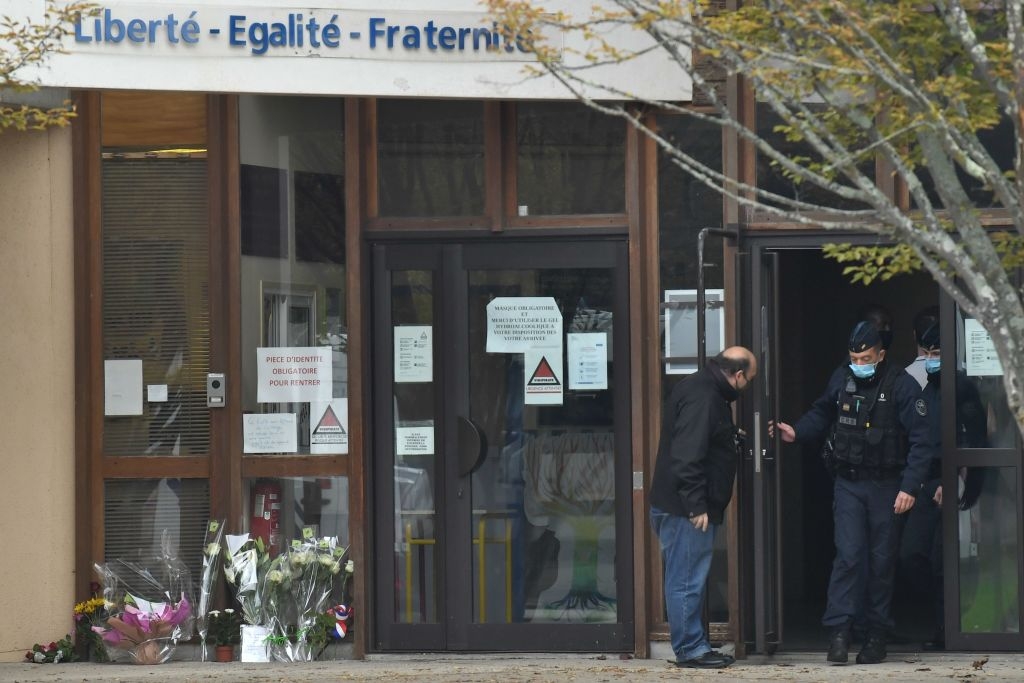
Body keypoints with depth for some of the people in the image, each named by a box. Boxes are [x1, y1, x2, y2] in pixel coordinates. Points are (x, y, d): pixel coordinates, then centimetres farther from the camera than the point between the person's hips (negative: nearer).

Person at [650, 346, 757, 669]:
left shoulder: (705, 390, 14)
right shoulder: (702, 398, -19)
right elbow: (687, 457, -25)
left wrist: (733, 438, 27)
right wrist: (696, 506, -24)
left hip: (688, 508, 11)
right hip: (685, 509, -11)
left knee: (690, 579, 15)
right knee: (687, 580, -4)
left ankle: (694, 646, 21)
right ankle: (690, 649, 0)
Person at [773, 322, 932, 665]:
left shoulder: (901, 386, -11)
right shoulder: (841, 381, 2)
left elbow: (921, 440, -13)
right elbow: (821, 414, 21)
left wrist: (909, 487, -19)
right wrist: (797, 432, 2)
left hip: (886, 485, -2)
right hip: (849, 482, 2)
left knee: (882, 560, 6)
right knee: (848, 555, -9)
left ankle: (877, 635, 14)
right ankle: (838, 630, -12)